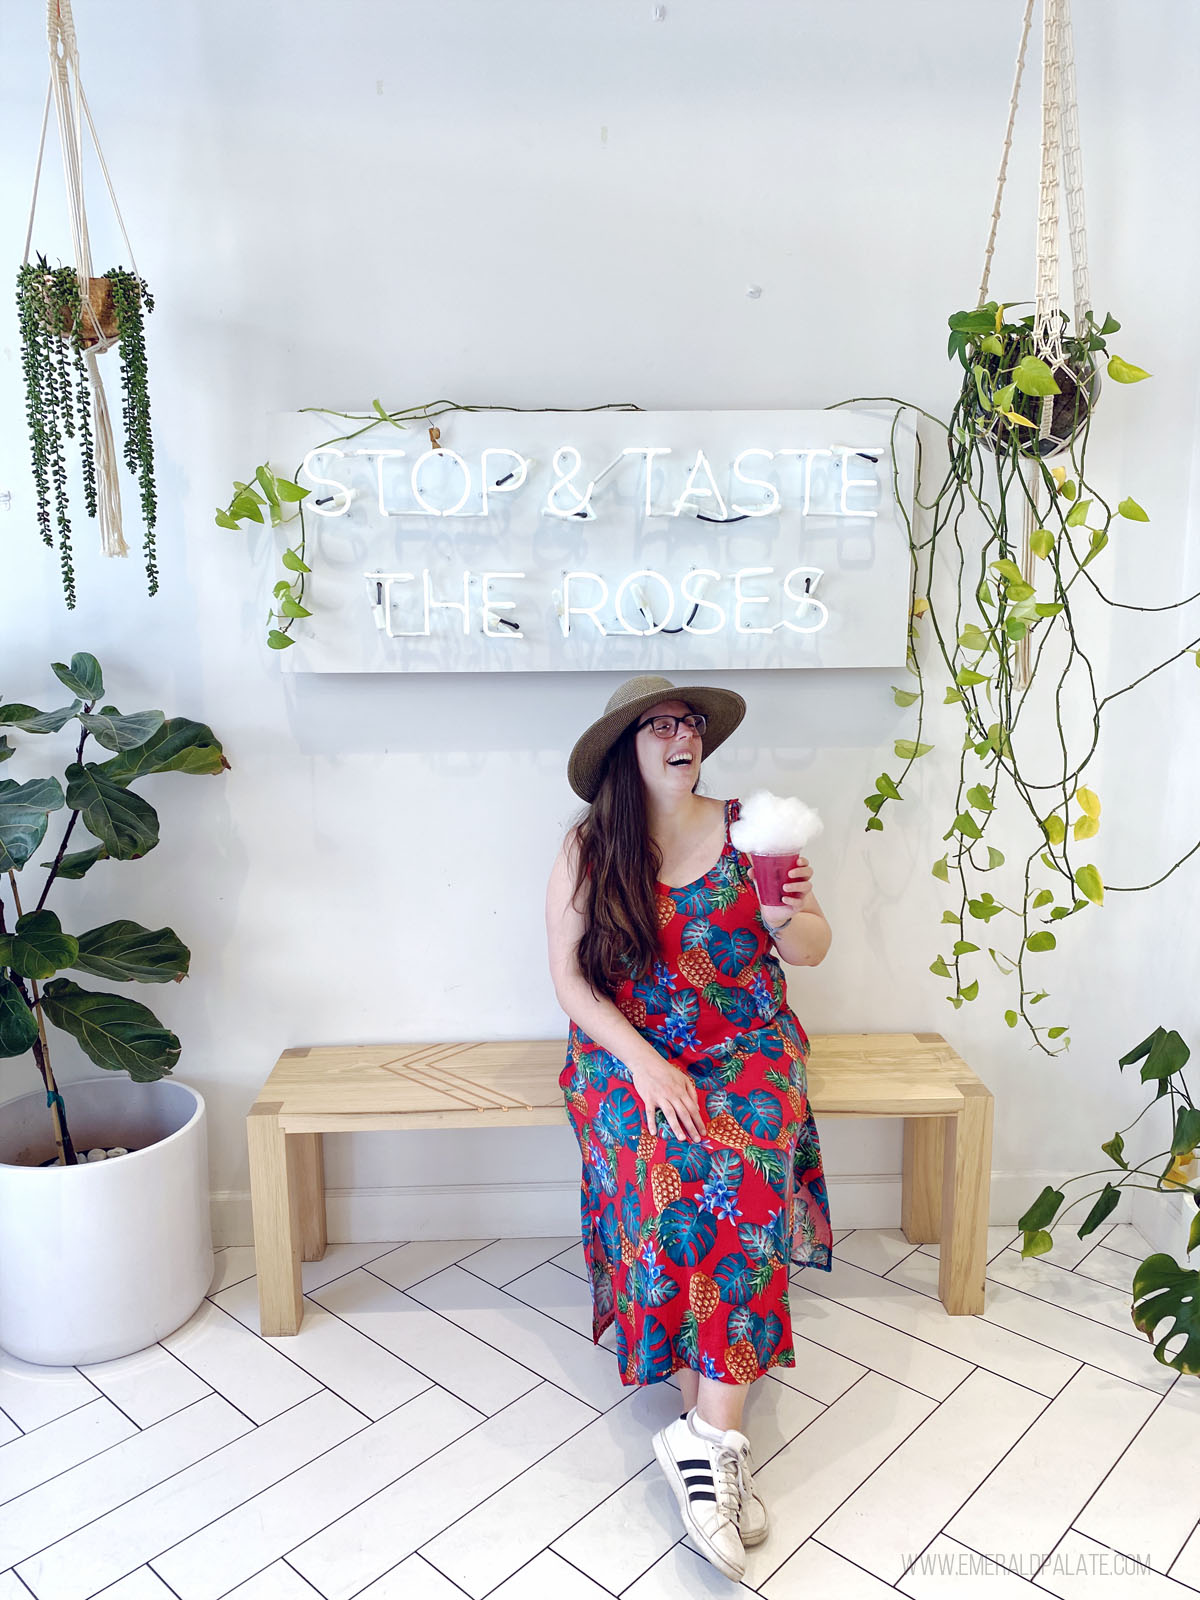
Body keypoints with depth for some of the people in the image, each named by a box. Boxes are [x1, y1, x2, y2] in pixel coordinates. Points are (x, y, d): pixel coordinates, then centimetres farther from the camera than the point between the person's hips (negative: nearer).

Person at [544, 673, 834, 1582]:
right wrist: (643, 1062, -15)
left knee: (744, 1176, -27)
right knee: (671, 1173, -28)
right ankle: (721, 1432, -14)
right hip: (627, 1054, -1)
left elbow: (811, 950, 8)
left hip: (745, 1049, 1)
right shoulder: (587, 849, 0)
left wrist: (791, 917, -17)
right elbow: (570, 976, -2)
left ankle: (706, 1438, -20)